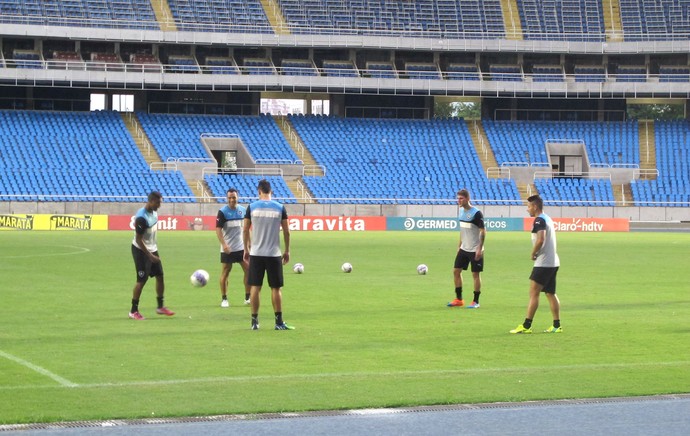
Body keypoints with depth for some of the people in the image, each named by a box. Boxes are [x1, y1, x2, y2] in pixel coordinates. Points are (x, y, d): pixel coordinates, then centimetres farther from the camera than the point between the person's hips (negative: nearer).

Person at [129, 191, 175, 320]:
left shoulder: (154, 212, 2)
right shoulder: (141, 217, -25)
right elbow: (138, 240, -24)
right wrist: (150, 256, -23)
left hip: (152, 249, 8)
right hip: (141, 251, -8)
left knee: (160, 276, 9)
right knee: (142, 280, -6)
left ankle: (160, 307, 21)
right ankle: (133, 311, 3)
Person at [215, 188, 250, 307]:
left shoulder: (243, 210, 5)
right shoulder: (223, 212, -10)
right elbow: (218, 229, -14)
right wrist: (224, 244, -25)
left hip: (241, 247, 4)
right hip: (227, 249, -4)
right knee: (225, 273, 2)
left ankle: (247, 297, 10)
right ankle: (224, 299, 11)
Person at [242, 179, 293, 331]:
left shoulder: (252, 207, -2)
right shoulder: (280, 208, -1)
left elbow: (245, 230, 2)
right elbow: (286, 231, 2)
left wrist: (246, 249, 14)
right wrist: (287, 251, 12)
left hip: (256, 254, 0)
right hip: (274, 254, 0)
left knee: (255, 287, 7)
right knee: (276, 288, 6)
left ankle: (255, 321, 7)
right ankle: (279, 322, 7)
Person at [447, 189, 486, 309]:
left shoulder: (476, 213, -16)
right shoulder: (460, 211, 6)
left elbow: (483, 231, -15)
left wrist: (480, 248, -19)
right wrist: (459, 245, 17)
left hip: (475, 250, -7)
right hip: (463, 249, 7)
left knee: (475, 274, -1)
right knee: (456, 271, 6)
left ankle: (476, 301, 7)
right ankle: (459, 299, 15)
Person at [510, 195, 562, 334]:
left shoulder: (539, 220, -13)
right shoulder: (548, 219, 17)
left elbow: (540, 240, -26)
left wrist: (533, 254, -12)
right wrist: (536, 253, 8)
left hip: (543, 263, -9)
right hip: (553, 262, 9)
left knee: (534, 293, -8)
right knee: (551, 294, 13)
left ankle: (526, 326, -9)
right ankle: (557, 325, 12)